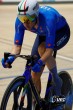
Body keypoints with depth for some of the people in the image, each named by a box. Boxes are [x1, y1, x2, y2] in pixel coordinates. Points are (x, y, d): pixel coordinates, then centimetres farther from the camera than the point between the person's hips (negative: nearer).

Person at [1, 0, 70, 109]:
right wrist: (11, 58, -41)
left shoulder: (48, 18, -42)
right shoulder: (20, 20, -28)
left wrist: (39, 63, -57)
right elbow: (17, 45, -22)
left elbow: (49, 50, -42)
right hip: (43, 34, 5)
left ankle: (56, 80, -13)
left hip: (60, 33, -5)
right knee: (35, 76, -3)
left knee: (42, 49, -36)